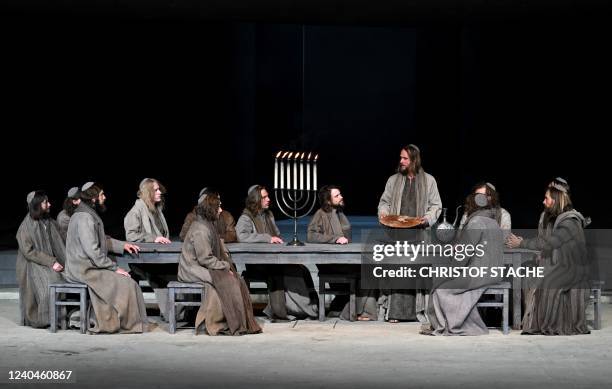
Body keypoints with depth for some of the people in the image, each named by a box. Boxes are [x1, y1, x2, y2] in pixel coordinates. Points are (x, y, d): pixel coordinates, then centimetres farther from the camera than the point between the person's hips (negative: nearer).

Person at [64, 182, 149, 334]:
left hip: (83, 266, 10)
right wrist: (114, 268, -17)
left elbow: (102, 240, 26)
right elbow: (93, 251, -24)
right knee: (126, 284, -11)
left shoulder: (89, 214, 14)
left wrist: (122, 245, 13)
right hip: (84, 271, -10)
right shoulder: (85, 218, -19)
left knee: (126, 279, 10)